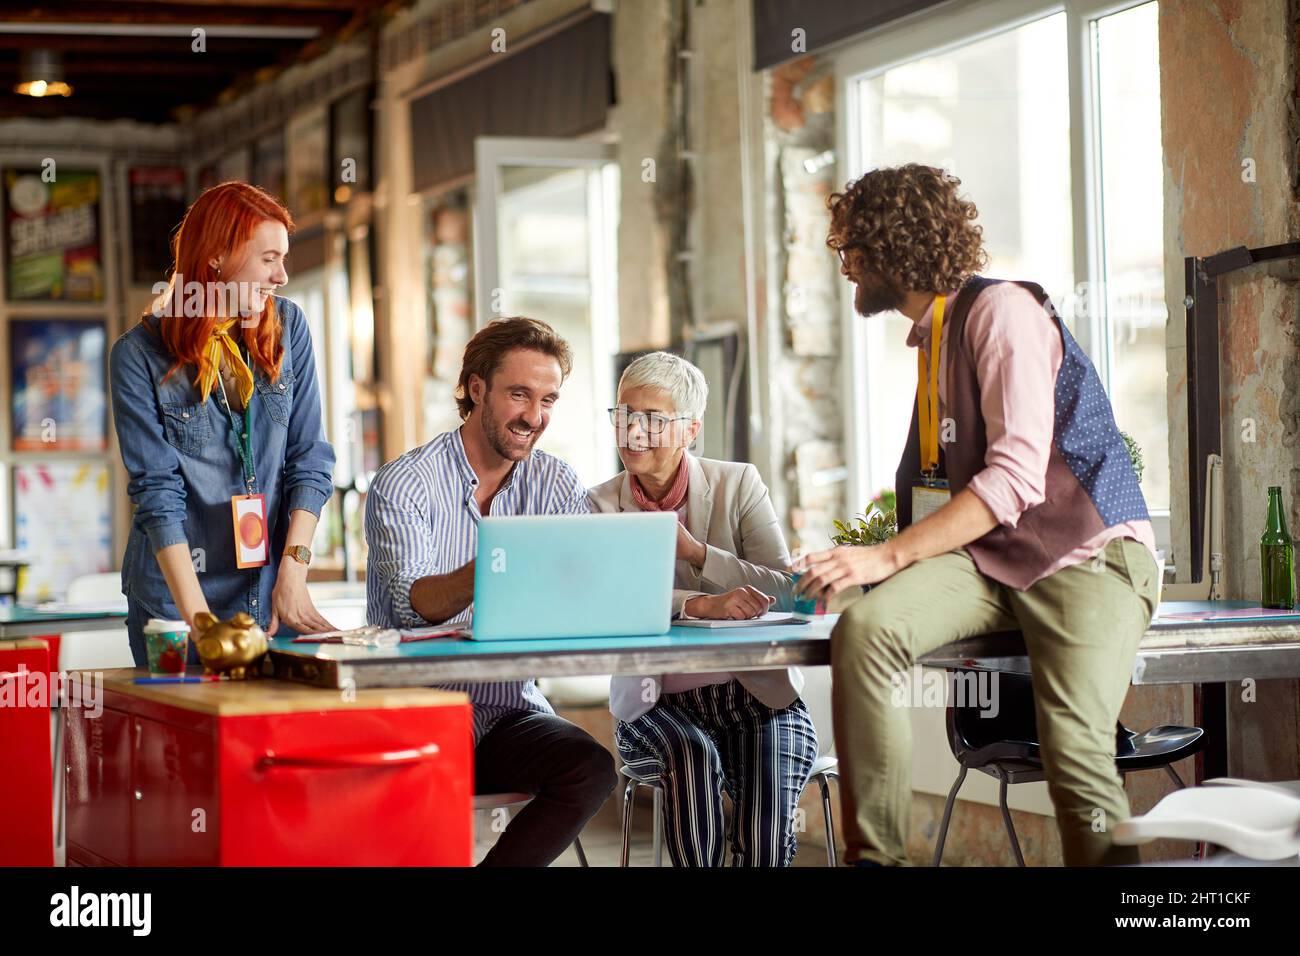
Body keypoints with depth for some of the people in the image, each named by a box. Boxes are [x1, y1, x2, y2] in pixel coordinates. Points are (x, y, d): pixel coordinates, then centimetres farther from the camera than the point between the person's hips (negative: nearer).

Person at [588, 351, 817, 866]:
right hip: (656, 703, 1)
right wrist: (699, 605, -32)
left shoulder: (738, 485, 3)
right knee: (691, 751, -33)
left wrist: (695, 552, -16)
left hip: (759, 693, 0)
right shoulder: (601, 505, 3)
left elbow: (787, 594, -6)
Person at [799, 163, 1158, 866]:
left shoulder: (1000, 309, -7)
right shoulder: (931, 337, 21)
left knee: (1073, 747, -28)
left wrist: (890, 555, -21)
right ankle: (872, 856, -21)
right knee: (863, 629, -23)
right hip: (986, 557, 7)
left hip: (1087, 551, -7)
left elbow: (1016, 478, -18)